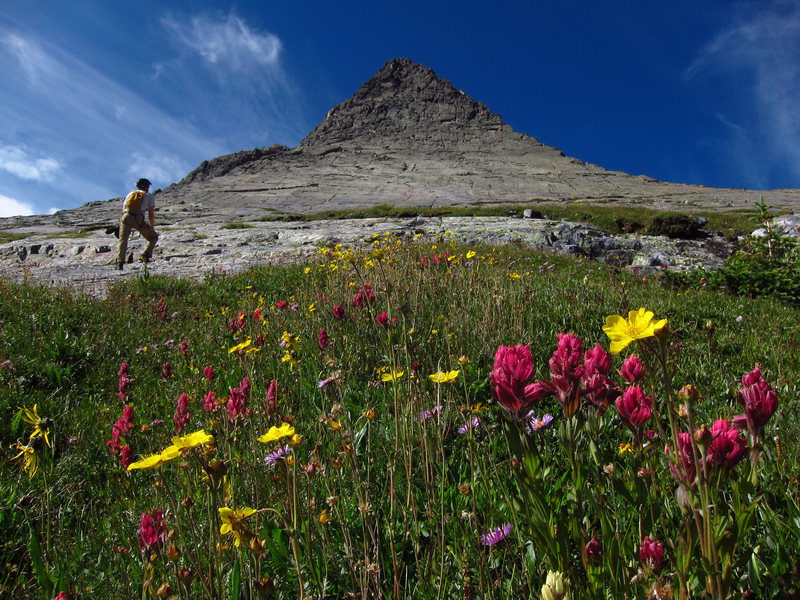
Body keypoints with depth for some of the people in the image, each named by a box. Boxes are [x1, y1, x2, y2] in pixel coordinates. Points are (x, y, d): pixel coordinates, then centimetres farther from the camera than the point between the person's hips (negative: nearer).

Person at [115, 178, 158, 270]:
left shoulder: (130, 194, 30)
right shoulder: (149, 196, 19)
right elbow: (151, 214, 12)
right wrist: (151, 227, 20)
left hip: (126, 217, 3)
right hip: (138, 219, -3)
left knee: (122, 240, 4)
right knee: (153, 237, 15)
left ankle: (120, 261, -13)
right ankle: (145, 256, 0)